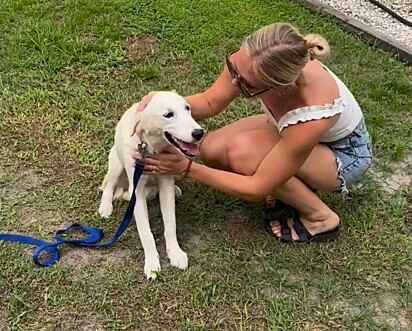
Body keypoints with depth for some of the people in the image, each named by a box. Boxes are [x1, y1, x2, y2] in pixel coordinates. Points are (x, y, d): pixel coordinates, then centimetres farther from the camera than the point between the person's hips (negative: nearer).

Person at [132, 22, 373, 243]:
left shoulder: (310, 115, -43)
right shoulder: (249, 63, -30)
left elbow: (257, 188, -33)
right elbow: (210, 103, -11)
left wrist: (187, 168, -33)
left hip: (346, 153, -6)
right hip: (293, 128, 6)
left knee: (242, 150, -30)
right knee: (212, 150, -11)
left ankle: (320, 218, -8)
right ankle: (297, 183, 8)